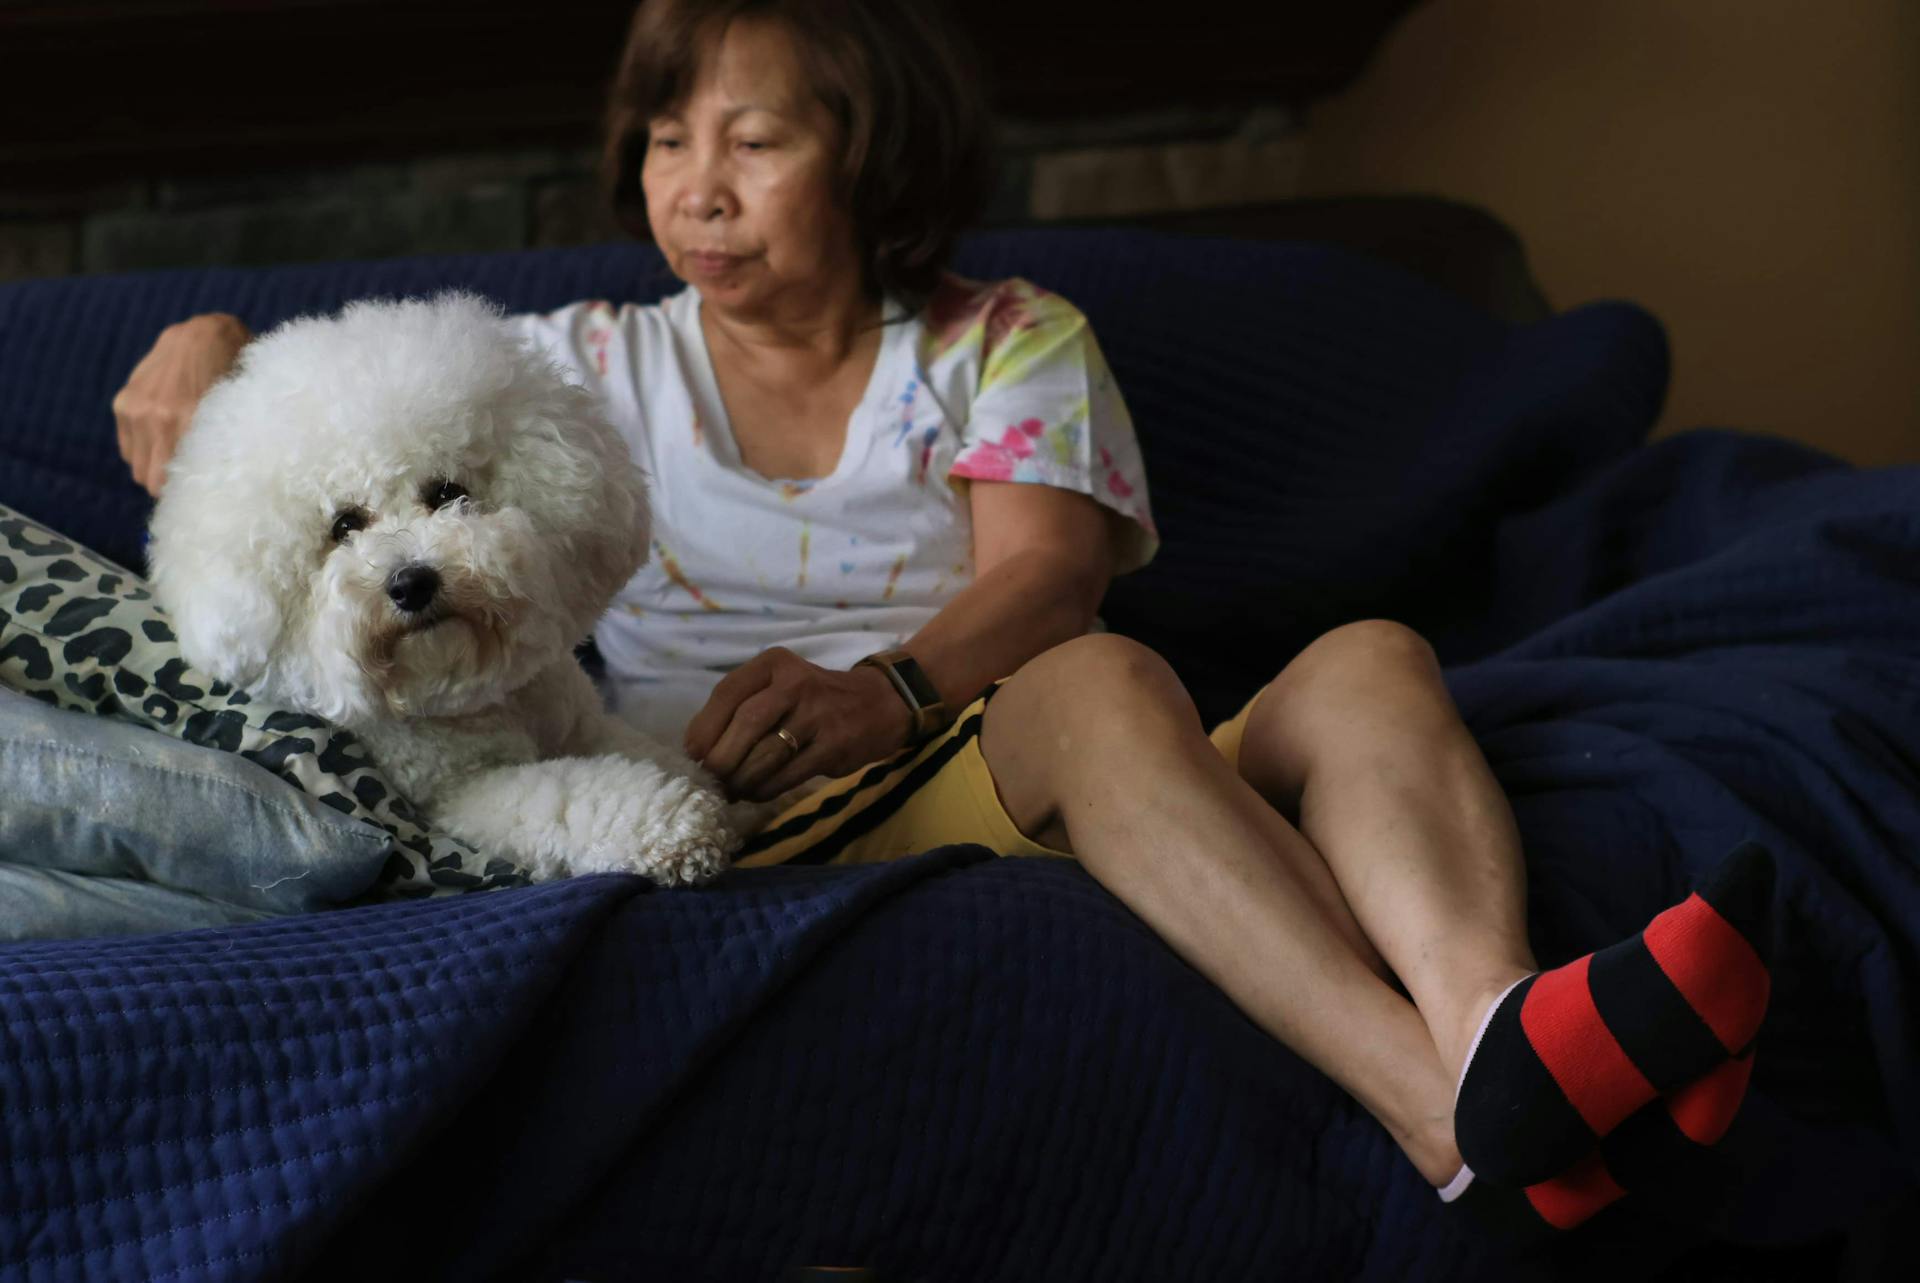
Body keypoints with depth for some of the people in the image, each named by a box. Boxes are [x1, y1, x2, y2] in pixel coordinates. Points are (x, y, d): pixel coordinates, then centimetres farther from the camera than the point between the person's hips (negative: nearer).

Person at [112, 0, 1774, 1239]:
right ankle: (1463, 1110, -58)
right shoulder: (597, 366, 20)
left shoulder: (1013, 344, 17)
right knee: (1099, 690, -34)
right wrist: (213, 349, -10)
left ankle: (1486, 1016, -58)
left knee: (1370, 663, -25)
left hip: (1079, 808, 3)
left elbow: (1049, 573, -2)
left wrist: (889, 687, -24)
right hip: (778, 824, -2)